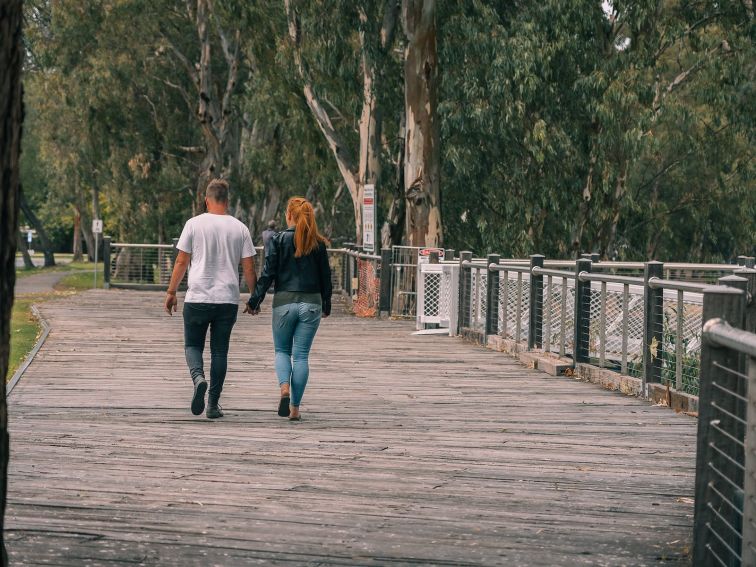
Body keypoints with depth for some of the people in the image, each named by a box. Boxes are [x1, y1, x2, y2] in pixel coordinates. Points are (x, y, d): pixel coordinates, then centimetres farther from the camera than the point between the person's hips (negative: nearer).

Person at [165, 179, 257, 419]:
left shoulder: (194, 224, -2)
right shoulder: (239, 228, 3)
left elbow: (181, 261, 0)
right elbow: (249, 268, 3)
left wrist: (171, 292, 8)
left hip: (197, 298, -2)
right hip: (228, 300, 2)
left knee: (193, 345, 12)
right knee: (220, 351, 9)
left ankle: (198, 378, -18)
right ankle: (213, 404, 7)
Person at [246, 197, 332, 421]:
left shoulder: (279, 240, -5)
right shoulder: (318, 244, 1)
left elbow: (268, 274, -6)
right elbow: (325, 276, 7)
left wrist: (254, 301, 2)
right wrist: (326, 305, 20)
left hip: (284, 302, -1)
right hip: (311, 303, 1)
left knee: (282, 350, 14)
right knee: (301, 355, 6)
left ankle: (284, 388, -14)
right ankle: (295, 407, 5)